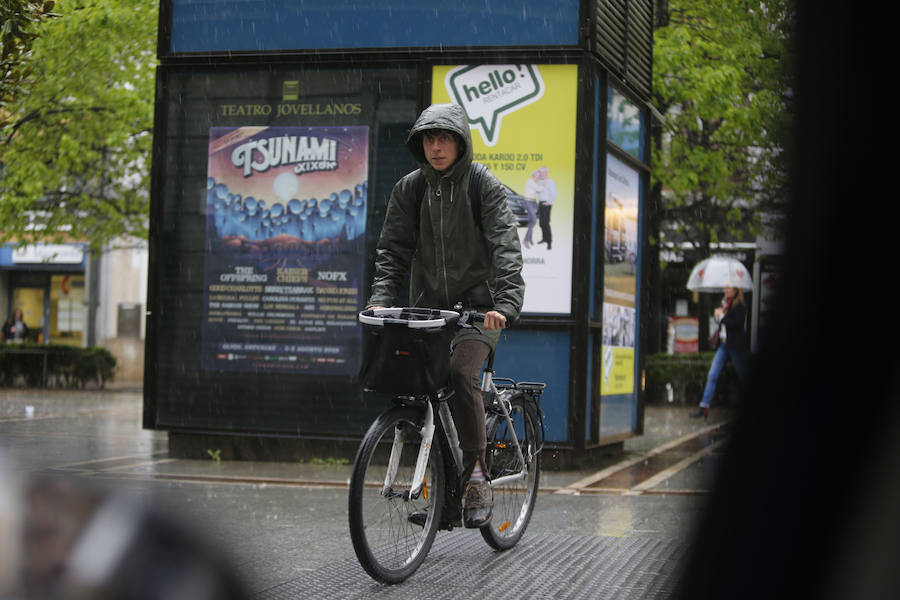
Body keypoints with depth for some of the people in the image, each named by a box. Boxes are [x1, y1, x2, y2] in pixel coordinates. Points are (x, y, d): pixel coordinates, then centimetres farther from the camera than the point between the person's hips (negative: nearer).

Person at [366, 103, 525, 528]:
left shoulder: (486, 188, -5)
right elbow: (392, 250, 3)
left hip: (478, 306, -4)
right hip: (429, 307, 4)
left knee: (460, 374, -27)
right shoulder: (409, 190, 5)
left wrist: (505, 303, -29)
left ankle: (475, 479, -15)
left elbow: (505, 249, -14)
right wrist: (381, 299, -14)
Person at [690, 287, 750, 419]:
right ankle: (704, 406, -6)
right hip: (723, 345, 7)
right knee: (712, 376, -3)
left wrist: (722, 316, -13)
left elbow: (737, 323, -22)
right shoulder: (724, 304, 13)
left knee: (744, 377, 6)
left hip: (736, 346, -7)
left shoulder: (740, 306, -8)